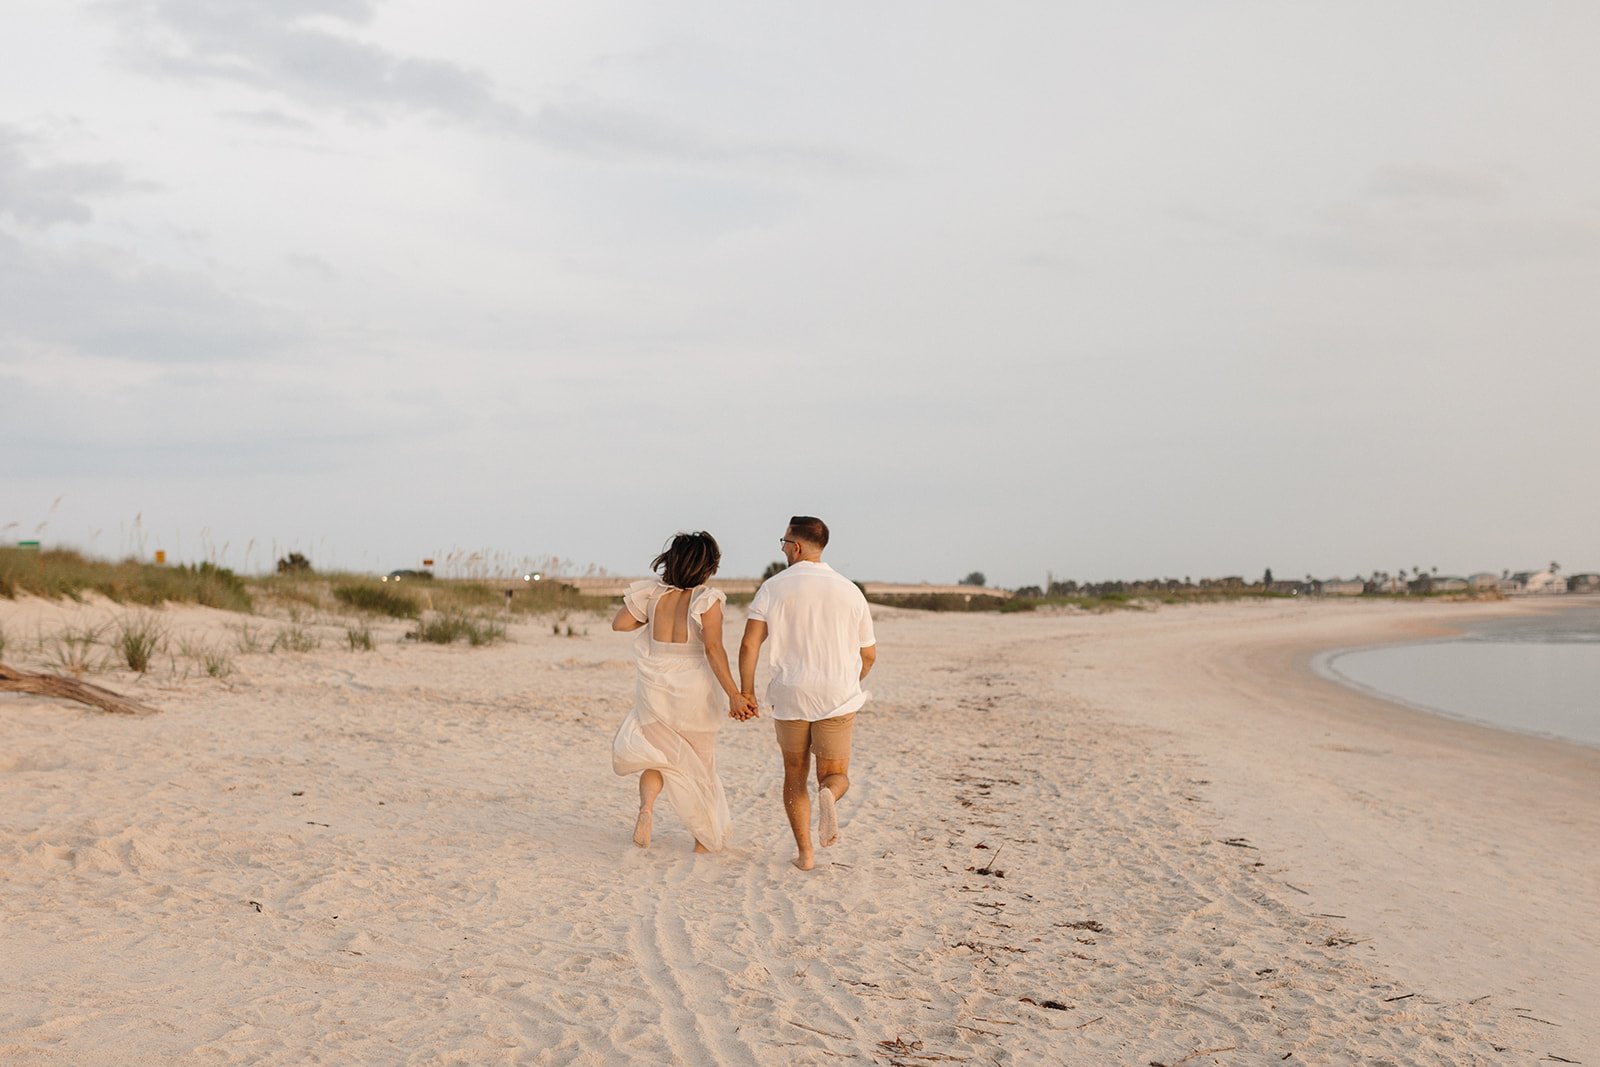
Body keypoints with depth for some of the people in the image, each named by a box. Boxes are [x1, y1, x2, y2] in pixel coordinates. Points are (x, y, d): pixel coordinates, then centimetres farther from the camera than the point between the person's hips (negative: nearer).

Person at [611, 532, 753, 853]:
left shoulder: (653, 594, -2)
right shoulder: (707, 599, -13)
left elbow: (619, 623, 2)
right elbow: (713, 649, -21)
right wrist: (734, 695, -22)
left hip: (655, 693, 2)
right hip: (695, 698, -2)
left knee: (659, 755, 24)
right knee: (699, 765, 18)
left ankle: (646, 807, -4)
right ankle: (705, 840, 26)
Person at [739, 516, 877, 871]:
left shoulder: (773, 587, -1)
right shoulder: (849, 591, 4)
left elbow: (749, 644, -9)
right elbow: (868, 655, 10)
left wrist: (746, 691, 3)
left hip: (790, 695, 0)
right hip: (838, 695, 0)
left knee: (795, 775, 16)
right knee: (835, 775, 10)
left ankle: (804, 851, 9)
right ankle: (828, 797, -25)